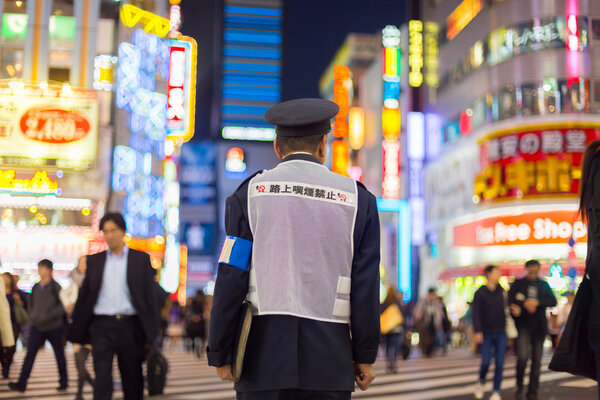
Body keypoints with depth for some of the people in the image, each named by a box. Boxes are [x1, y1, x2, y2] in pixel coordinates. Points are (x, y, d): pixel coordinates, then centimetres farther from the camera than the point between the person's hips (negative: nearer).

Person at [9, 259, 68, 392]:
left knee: (59, 354, 8)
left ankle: (63, 382, 20)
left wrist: (48, 316, -22)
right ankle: (21, 383, -7)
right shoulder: (36, 287, 8)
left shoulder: (55, 286, -10)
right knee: (30, 353, -5)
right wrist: (32, 317, 6)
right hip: (37, 326, 5)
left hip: (54, 326, -5)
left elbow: (63, 306, -15)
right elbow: (31, 304, 22)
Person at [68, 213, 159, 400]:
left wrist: (152, 331, -4)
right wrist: (76, 330, 9)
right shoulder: (94, 260, 10)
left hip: (130, 327, 0)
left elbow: (150, 295, 3)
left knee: (132, 381, 9)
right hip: (102, 326, 1)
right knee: (102, 381, -8)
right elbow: (84, 295, 12)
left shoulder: (141, 259, 5)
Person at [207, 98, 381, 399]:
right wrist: (364, 356, 10)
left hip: (264, 354, 0)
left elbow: (230, 281, -3)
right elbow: (366, 287, 1)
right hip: (328, 359, 1)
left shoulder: (250, 193, 2)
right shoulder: (357, 199, 4)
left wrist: (219, 355, 4)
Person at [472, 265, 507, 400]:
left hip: (500, 333, 3)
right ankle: (481, 382, 22)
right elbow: (476, 313, -6)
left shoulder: (502, 291, 6)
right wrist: (478, 331, -14)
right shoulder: (480, 293, -3)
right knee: (486, 361, -7)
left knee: (499, 363, -1)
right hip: (486, 333, -3)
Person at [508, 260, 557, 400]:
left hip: (539, 326, 3)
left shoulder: (544, 285, 11)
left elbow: (553, 302, 1)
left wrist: (537, 302, -13)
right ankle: (519, 384, 7)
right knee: (523, 356, -18)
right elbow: (510, 301, -3)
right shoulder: (518, 283, 5)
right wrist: (525, 304, -16)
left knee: (537, 360, 3)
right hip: (523, 325, -3)